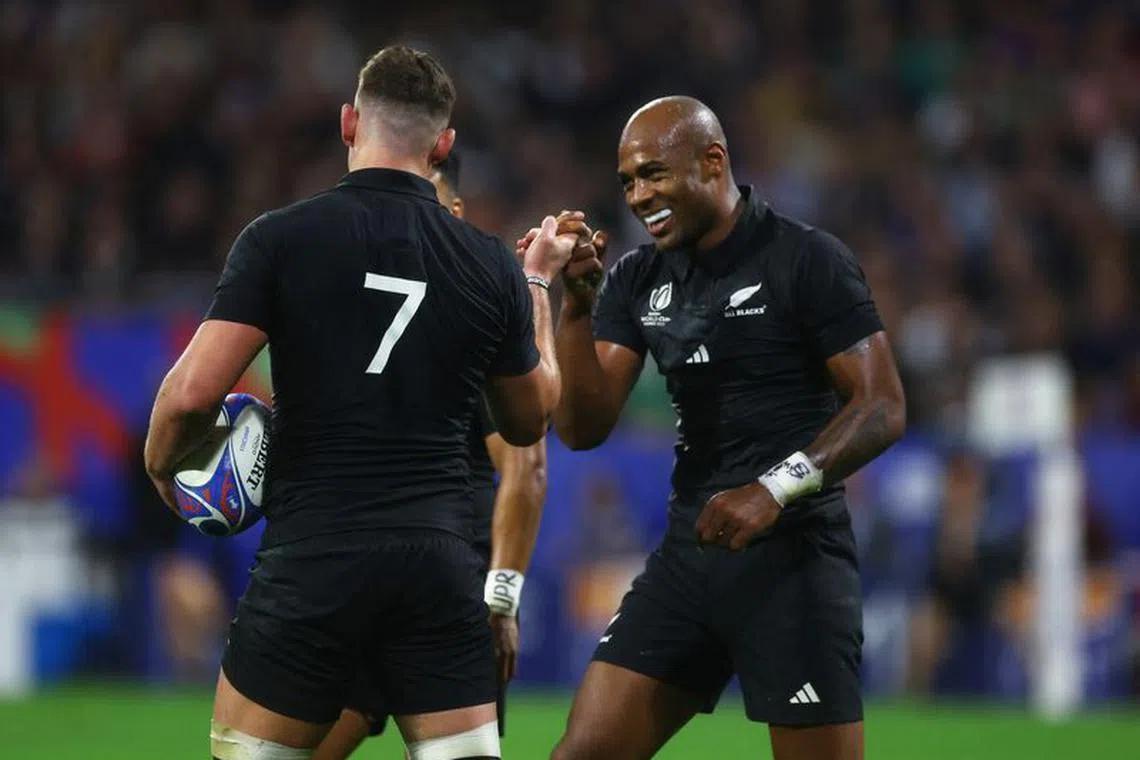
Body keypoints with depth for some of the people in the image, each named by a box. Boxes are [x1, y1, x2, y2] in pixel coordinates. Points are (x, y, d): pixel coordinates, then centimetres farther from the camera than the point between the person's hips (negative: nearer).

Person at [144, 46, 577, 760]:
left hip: (310, 560, -2)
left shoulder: (279, 239, -4)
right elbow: (530, 421, 21)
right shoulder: (492, 265, 6)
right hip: (441, 562, 2)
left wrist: (163, 462, 11)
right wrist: (537, 284, 35)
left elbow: (194, 392, -11)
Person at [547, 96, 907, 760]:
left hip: (793, 559, -6)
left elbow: (882, 407, -11)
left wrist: (776, 490, -23)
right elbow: (583, 427, 3)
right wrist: (576, 303, -11)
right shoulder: (638, 281, 10)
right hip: (688, 553, 6)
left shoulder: (809, 260, -7)